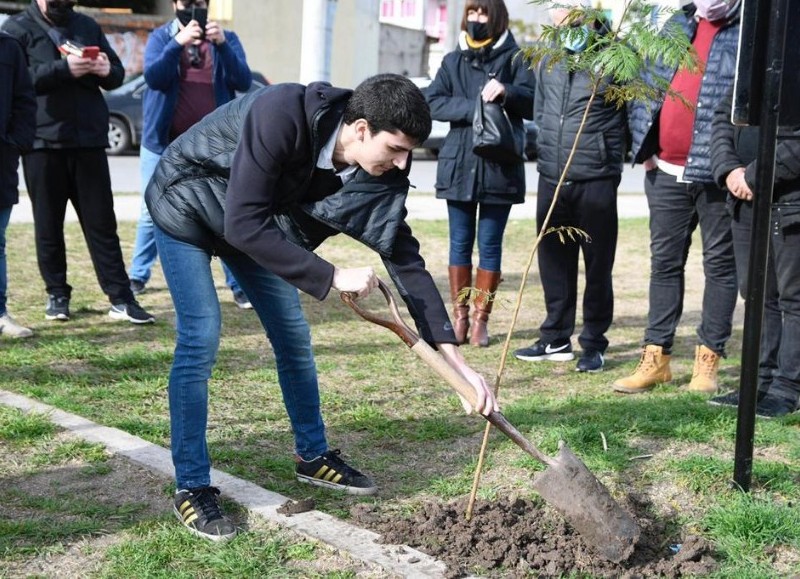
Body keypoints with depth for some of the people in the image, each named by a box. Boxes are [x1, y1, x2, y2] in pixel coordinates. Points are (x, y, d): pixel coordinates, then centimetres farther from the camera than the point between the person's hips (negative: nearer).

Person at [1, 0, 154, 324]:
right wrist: (63, 69, -21)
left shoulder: (87, 26, 15)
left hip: (89, 141, 3)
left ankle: (121, 299, 4)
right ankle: (57, 294, 19)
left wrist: (107, 71, -5)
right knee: (48, 224, 6)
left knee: (102, 223, 3)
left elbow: (118, 75, 19)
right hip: (43, 143, -3)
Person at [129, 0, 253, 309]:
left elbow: (243, 82, -10)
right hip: (164, 142, 0)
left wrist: (223, 44, -24)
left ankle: (239, 285, 2)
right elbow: (153, 77, -15)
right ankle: (138, 276, 24)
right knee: (152, 212, 9)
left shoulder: (227, 39, 3)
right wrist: (178, 43, -28)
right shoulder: (160, 37, 2)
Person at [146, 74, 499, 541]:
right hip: (187, 204, -6)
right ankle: (191, 487, -6)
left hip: (254, 219, 6)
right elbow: (244, 225, -39)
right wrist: (331, 277, -37)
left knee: (293, 334, 7)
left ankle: (313, 456, 26)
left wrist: (457, 360, -17)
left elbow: (405, 258, -15)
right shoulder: (281, 114, -39)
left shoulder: (379, 175, -20)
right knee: (201, 335, -17)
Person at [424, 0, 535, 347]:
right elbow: (432, 102, -1)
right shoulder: (453, 61, 12)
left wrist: (507, 92, -25)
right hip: (459, 164, 2)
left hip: (499, 167, -2)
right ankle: (460, 315, 16)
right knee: (460, 243, 7)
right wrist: (472, 108, -15)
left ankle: (481, 318, 10)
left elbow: (532, 104, -6)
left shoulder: (514, 59, 4)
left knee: (490, 245, 2)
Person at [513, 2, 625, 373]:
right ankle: (556, 338, 23)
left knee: (597, 263, 3)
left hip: (596, 179, -5)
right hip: (551, 177, 5)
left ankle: (594, 344, 13)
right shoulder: (547, 59, 9)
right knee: (553, 259, 12)